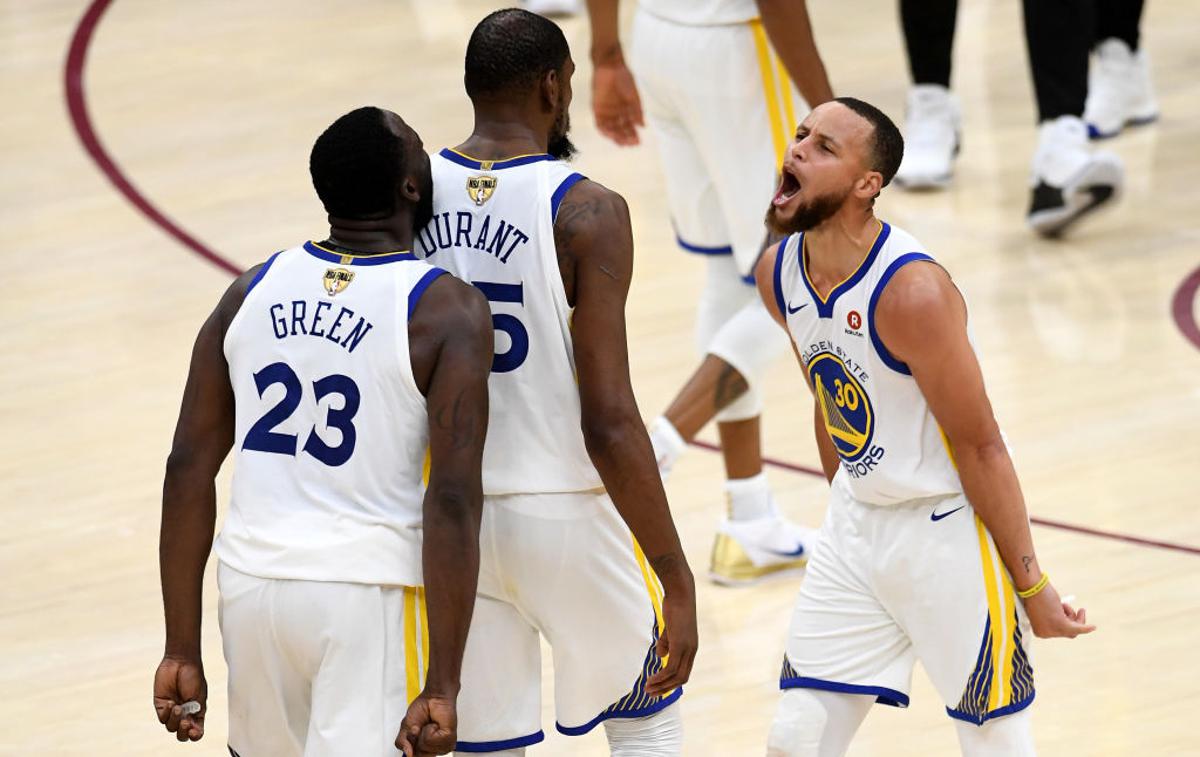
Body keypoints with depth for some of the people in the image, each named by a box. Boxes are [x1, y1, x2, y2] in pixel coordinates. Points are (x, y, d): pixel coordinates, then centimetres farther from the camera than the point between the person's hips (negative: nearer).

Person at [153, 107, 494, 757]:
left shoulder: (253, 291, 6)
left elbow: (189, 468, 4)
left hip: (252, 583, 5)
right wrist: (442, 685, -15)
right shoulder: (448, 312, -8)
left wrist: (182, 651, 8)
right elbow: (452, 501, -15)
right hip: (374, 597, -5)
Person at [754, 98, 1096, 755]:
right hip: (854, 527, 7)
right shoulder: (778, 272, -1)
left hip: (947, 535, -7)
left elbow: (980, 446, -18)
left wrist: (1030, 585, -13)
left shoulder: (912, 293, -24)